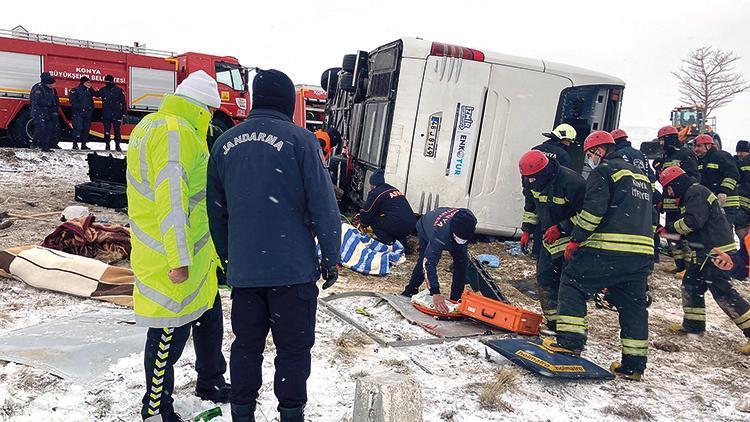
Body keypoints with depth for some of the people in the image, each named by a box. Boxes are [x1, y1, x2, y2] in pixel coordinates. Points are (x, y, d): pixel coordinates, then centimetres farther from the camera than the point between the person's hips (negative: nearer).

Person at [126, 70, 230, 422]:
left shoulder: (156, 124, 14)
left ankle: (210, 383, 40)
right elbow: (170, 200, -27)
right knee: (170, 334, 3)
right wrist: (179, 260, -26)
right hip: (174, 260, -11)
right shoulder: (175, 133, -20)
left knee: (209, 318, 22)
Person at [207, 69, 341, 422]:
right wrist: (331, 258, 0)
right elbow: (323, 206, -10)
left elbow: (216, 209, 15)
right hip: (293, 268, -4)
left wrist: (227, 255, 25)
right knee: (293, 348, 8)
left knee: (246, 344, 17)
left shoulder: (225, 143, 8)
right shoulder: (299, 139, -8)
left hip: (243, 270, 5)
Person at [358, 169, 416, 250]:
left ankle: (389, 243, 3)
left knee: (373, 221, 13)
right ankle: (402, 243, 19)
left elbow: (367, 212, 8)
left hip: (398, 226, -7)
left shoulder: (375, 193, -1)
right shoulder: (395, 190, 23)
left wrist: (364, 223, 31)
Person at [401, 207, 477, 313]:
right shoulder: (439, 234, -51)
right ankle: (410, 291, 2)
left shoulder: (468, 221, -37)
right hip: (427, 230, -4)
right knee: (424, 261, -20)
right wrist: (435, 293, -58)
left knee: (461, 261, -10)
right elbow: (430, 262, -53)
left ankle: (455, 299, -1)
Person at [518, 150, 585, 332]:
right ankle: (554, 323, 19)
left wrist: (561, 228, -25)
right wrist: (527, 230, 11)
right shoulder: (533, 182, -2)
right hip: (550, 239, 8)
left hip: (571, 240, -8)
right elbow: (531, 207, 17)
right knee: (544, 277, 7)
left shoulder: (571, 182, -26)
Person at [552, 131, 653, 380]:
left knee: (573, 283, 4)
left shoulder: (603, 171, 0)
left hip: (608, 248, -7)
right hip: (643, 252, 8)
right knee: (633, 304, 12)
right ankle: (634, 364, 15)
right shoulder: (641, 176, 26)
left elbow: (593, 209, -13)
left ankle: (569, 341, -4)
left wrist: (575, 241, -7)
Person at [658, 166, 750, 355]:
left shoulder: (695, 192, -12)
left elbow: (693, 221, -22)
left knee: (722, 292, -10)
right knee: (691, 283, 14)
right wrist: (671, 231, 9)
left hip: (716, 250, -11)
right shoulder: (692, 193, 21)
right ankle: (693, 325, 22)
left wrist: (669, 229, -10)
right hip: (707, 249, 11)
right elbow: (690, 224, 22)